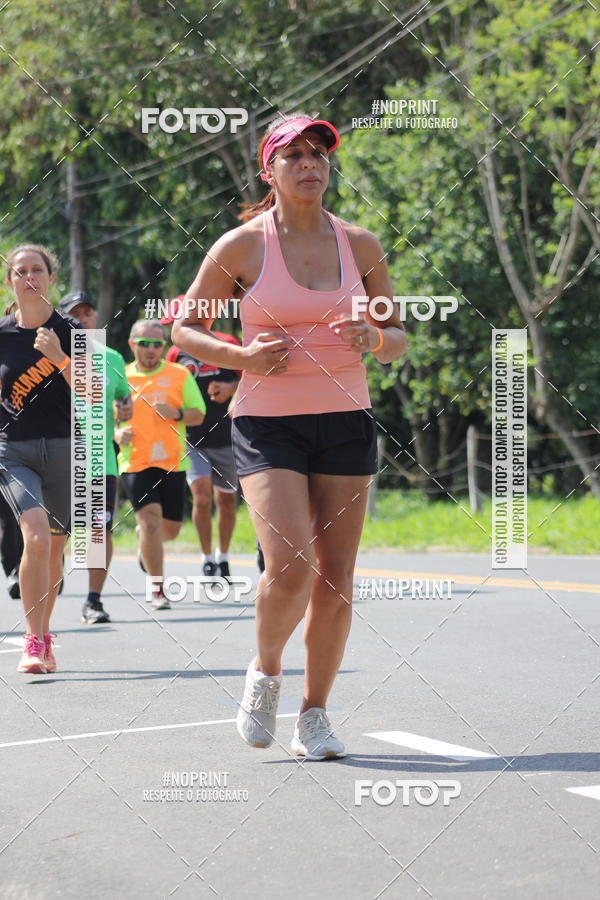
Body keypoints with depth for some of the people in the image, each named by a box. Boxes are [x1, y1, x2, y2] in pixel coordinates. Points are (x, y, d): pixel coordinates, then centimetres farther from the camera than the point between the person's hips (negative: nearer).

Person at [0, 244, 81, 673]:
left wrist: (58, 357, -16)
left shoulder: (70, 332, 1)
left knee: (54, 551, 8)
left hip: (63, 448, 1)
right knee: (37, 536, -23)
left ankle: (43, 637, 28)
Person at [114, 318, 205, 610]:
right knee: (151, 520, -17)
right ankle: (157, 589, -8)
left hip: (172, 462, 2)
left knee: (170, 529, 7)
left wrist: (176, 413, -15)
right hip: (135, 463, -2)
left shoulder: (179, 375, 5)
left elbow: (198, 414, 5)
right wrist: (116, 434, -8)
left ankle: (145, 537, 45)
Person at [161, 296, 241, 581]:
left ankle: (222, 557, 28)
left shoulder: (226, 344, 0)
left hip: (226, 439, 0)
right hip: (193, 441, 0)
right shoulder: (176, 354, 7)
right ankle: (207, 558, -1)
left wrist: (231, 388, -15)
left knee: (226, 501, 9)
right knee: (201, 498, -16)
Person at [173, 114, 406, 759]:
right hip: (267, 423, -3)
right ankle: (265, 673, 11)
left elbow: (398, 339, 14)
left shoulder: (359, 244, 6)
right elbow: (184, 327, 6)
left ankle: (314, 716, 16)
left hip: (345, 422, 3)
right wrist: (243, 356, -11)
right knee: (290, 567, -19)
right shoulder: (241, 246, -3)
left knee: (335, 578, 1)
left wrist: (375, 339, -9)